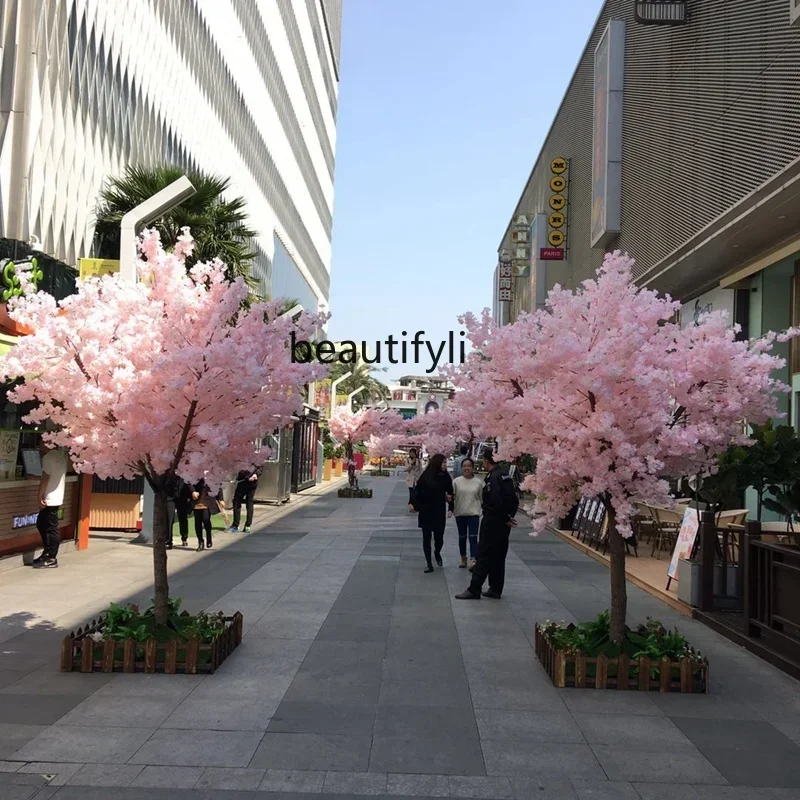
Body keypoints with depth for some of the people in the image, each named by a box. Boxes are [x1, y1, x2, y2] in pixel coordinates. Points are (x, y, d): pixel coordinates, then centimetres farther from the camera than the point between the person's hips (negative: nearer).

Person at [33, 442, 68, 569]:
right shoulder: (61, 456, 14)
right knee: (41, 525, 18)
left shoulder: (48, 457, -14)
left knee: (51, 529, -4)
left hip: (50, 499, -10)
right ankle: (47, 554, 23)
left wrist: (40, 497, -15)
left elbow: (45, 478, -18)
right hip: (57, 497, 10)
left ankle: (51, 559, 2)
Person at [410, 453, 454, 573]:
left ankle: (437, 552, 37)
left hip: (439, 513, 2)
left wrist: (450, 509, -5)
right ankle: (429, 564, 16)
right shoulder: (426, 476, -9)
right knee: (427, 538, 4)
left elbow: (450, 494, 4)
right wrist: (417, 506, -15)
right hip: (426, 513, -2)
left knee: (439, 538, 3)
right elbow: (417, 491, -6)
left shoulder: (446, 477, 0)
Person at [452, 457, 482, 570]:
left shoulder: (478, 482, -1)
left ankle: (473, 560, -15)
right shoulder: (456, 481, -2)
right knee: (462, 537, 13)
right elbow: (452, 496, -1)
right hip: (460, 513, 1)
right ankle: (463, 559, 28)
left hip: (473, 513, -1)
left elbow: (482, 497, 7)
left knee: (473, 537, -10)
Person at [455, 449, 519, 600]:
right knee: (499, 556, 13)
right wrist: (509, 516, 6)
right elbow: (514, 500, 11)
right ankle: (496, 590, 19)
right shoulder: (505, 476, 10)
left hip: (492, 521, -9)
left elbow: (496, 501, -25)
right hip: (504, 524, 9)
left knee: (483, 556, -4)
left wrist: (505, 517, -13)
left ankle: (474, 590, 0)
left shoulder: (492, 477, -16)